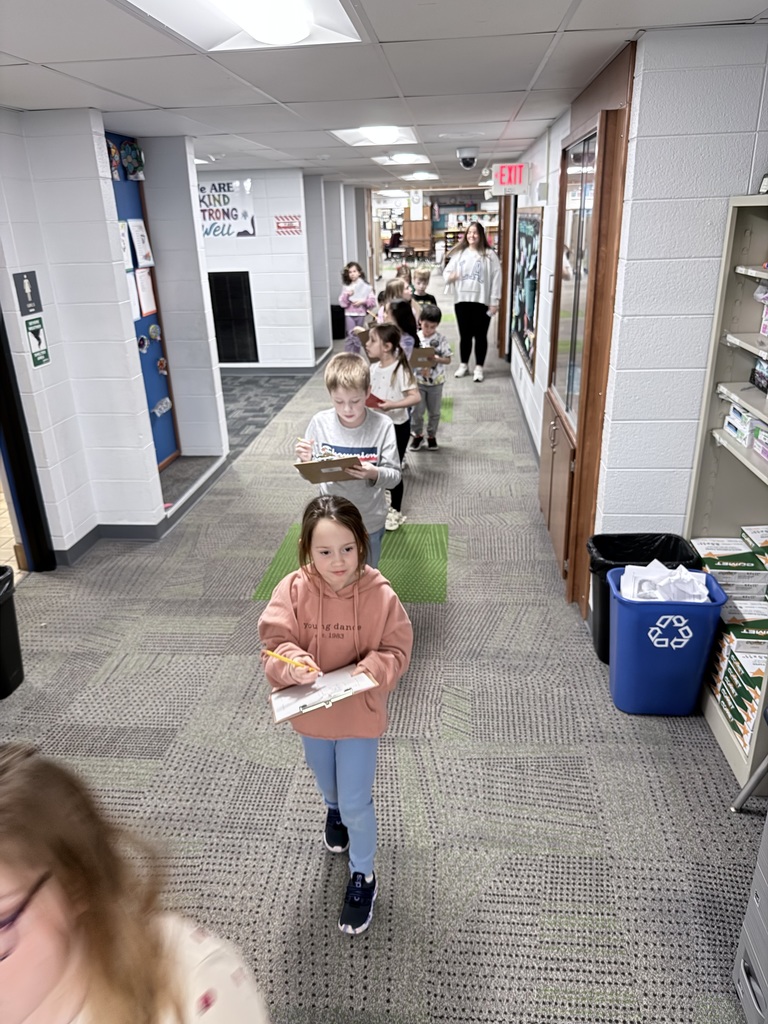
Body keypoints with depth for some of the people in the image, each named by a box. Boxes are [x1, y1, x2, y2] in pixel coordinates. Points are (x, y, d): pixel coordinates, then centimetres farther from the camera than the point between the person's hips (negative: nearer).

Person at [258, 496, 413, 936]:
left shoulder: (380, 595, -22)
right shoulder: (293, 590, -21)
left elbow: (398, 649, -13)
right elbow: (274, 643, -18)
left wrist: (374, 668, -32)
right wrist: (294, 664, -38)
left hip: (360, 713, -2)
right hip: (311, 713, 3)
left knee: (356, 803, 5)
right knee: (329, 787, 29)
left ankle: (363, 876, 34)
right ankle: (335, 810, 66)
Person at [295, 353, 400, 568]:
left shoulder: (382, 425, -17)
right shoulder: (320, 422, -11)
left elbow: (395, 476, -13)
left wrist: (375, 474, -33)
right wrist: (306, 461, -22)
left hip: (369, 521, -1)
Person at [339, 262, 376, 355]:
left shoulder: (366, 286, 1)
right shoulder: (346, 287, 3)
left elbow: (373, 301, -1)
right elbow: (342, 303, -1)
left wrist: (363, 301, -15)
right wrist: (347, 295, -17)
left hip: (361, 314, 1)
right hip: (349, 314, -1)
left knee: (358, 337, 10)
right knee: (351, 337, -14)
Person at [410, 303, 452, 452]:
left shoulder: (441, 339, -8)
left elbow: (448, 359, -5)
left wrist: (436, 358, -23)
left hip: (436, 381, 0)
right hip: (418, 380, 0)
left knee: (434, 411, 12)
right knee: (417, 410, 7)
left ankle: (432, 436, 28)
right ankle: (417, 435, 26)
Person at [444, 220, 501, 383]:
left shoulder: (489, 254, -3)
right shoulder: (459, 253, 7)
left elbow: (496, 278, -5)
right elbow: (447, 271, 9)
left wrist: (495, 301, -10)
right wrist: (449, 276, -17)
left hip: (482, 301, -3)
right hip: (462, 300, 3)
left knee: (480, 335, 5)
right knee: (464, 335, 12)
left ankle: (479, 368, 15)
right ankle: (464, 365, 25)